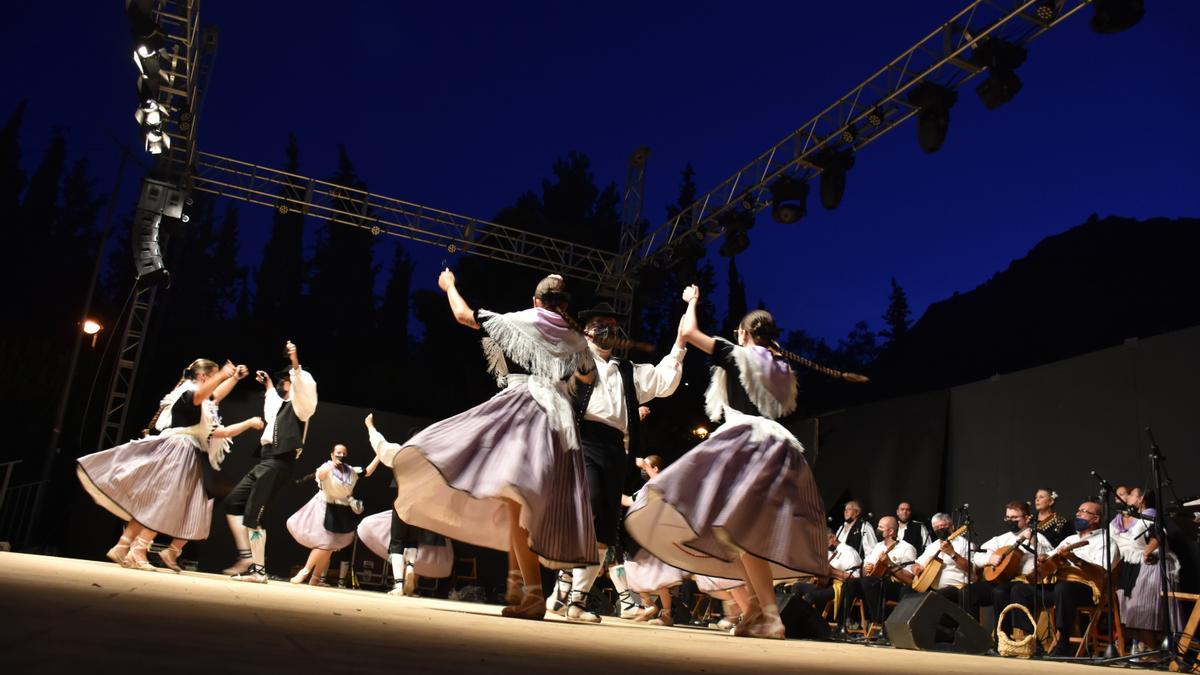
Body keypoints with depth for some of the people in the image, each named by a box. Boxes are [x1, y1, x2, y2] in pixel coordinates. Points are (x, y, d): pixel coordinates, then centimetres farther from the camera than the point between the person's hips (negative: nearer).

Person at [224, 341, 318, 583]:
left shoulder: (300, 404, -2)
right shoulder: (282, 404, 25)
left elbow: (306, 388, -26)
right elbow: (272, 414, 50)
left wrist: (296, 366, -36)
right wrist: (269, 387, 50)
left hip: (278, 463, -10)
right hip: (265, 463, 10)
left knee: (253, 514, -13)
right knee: (233, 502, 9)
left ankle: (259, 569, -9)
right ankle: (246, 556, 9)